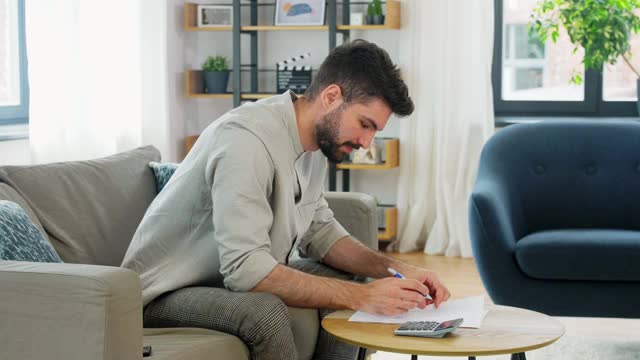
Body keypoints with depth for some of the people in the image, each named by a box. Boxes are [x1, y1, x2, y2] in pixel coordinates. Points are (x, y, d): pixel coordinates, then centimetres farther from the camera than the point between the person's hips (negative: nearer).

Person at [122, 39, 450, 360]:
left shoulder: (316, 140, 0)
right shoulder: (247, 139, -28)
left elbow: (321, 231, 8)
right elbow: (245, 268, -34)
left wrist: (394, 269, -7)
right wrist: (361, 296, -32)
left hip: (235, 275, 9)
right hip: (167, 294, -9)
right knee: (266, 312, -33)